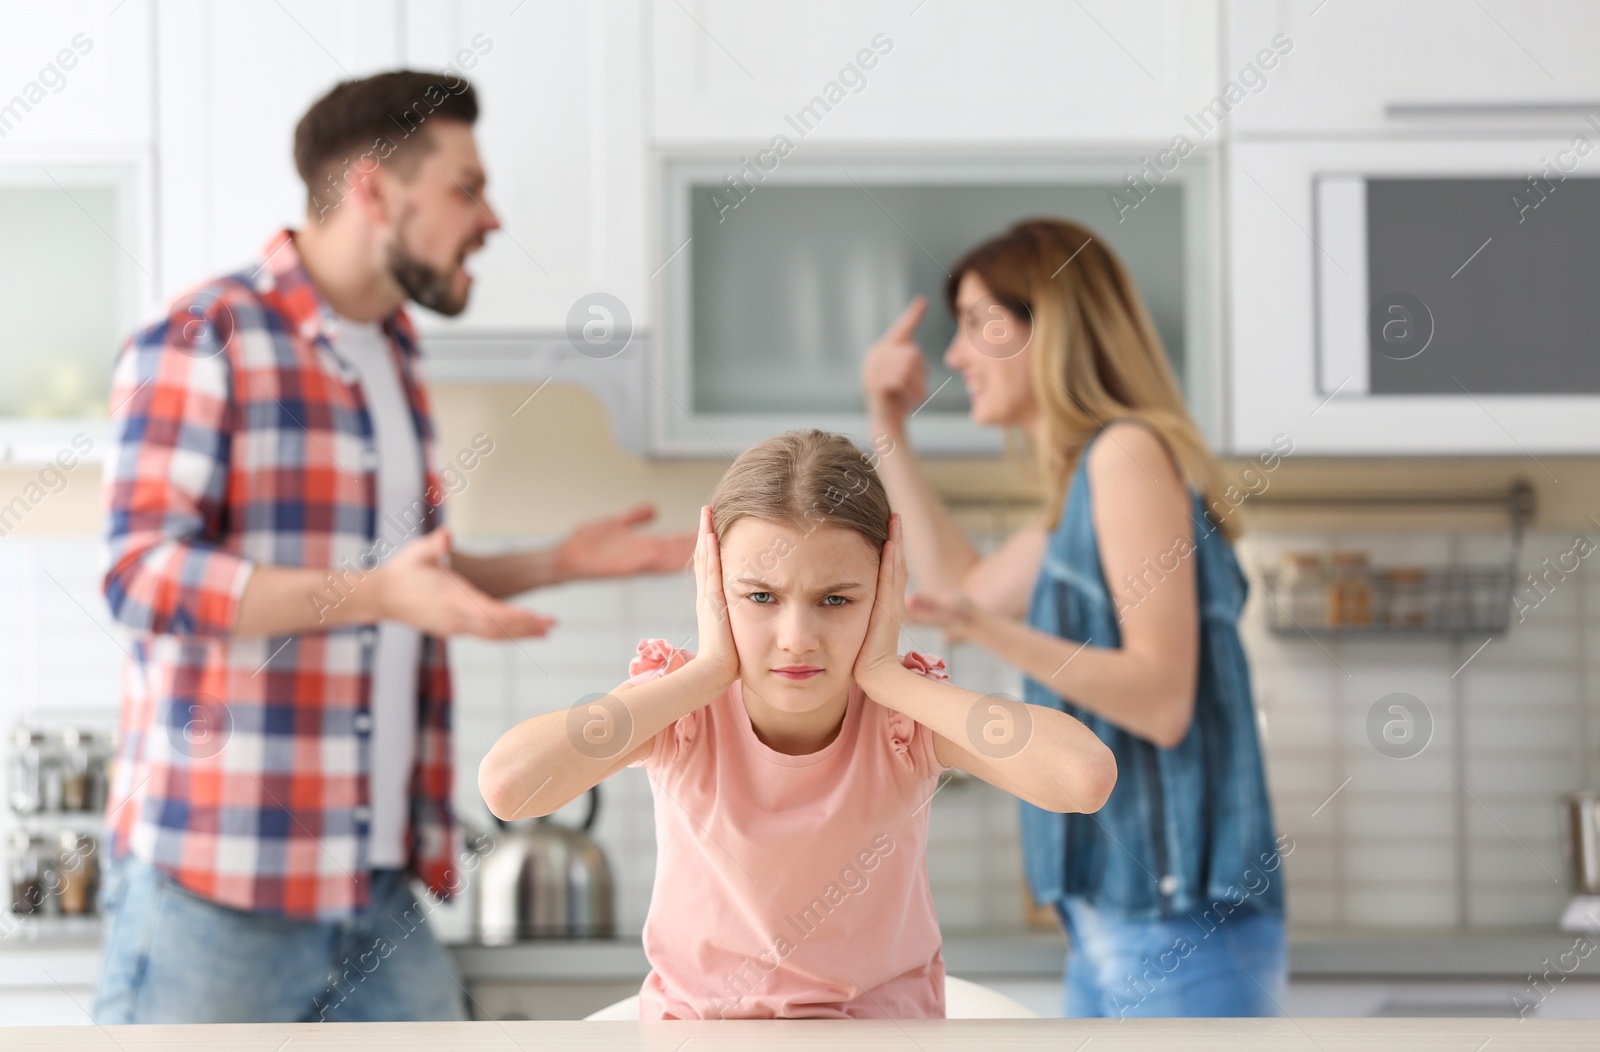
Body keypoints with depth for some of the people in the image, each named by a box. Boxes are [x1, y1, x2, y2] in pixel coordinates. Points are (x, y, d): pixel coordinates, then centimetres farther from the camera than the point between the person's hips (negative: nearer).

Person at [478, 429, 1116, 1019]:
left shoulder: (908, 714, -13)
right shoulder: (679, 709, -13)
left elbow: (1086, 778, -32)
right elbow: (507, 786, -32)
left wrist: (884, 674, -25)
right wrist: (708, 672, -24)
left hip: (883, 1014, 1)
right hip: (697, 1013, 0)